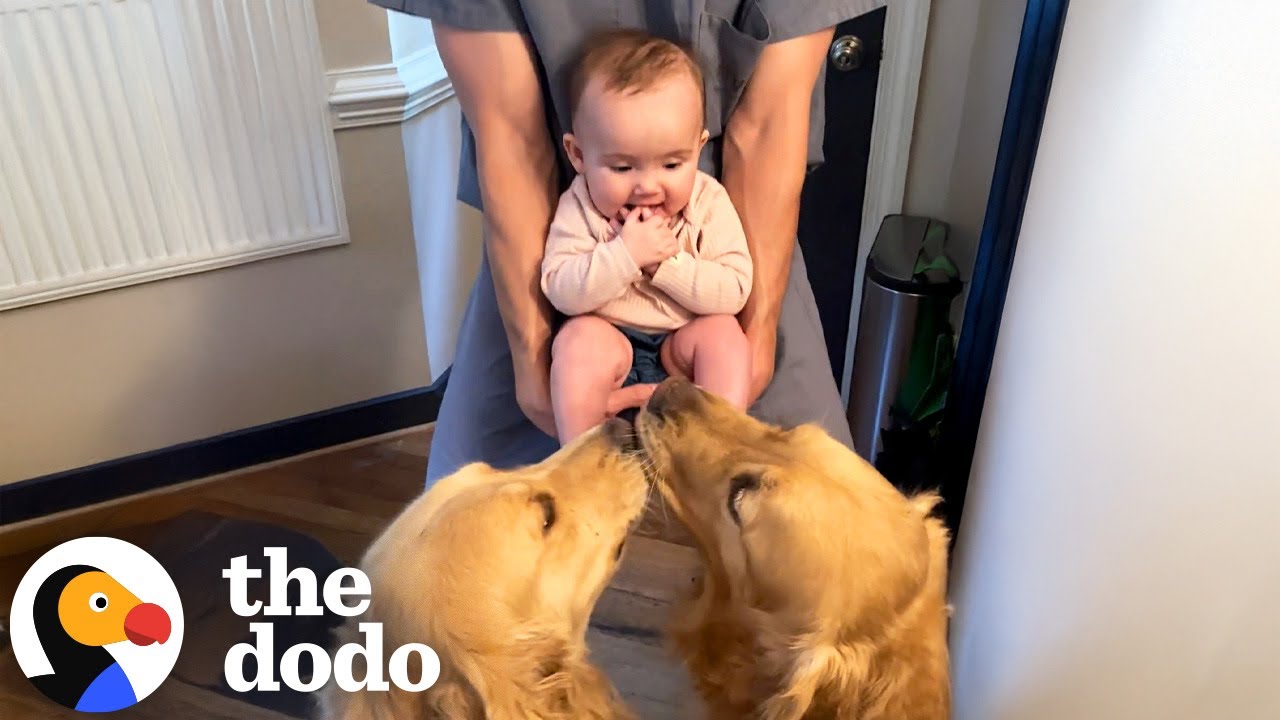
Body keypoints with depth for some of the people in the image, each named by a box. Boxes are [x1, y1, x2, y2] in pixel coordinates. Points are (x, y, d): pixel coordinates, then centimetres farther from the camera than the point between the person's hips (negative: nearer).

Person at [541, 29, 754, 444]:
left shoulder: (709, 203, -9)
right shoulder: (580, 207, -11)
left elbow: (733, 293, -15)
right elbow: (561, 291, -20)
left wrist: (668, 263, -26)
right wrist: (624, 255, -30)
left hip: (684, 348, 1)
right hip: (608, 339, -1)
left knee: (724, 331, -25)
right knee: (578, 339, -30)